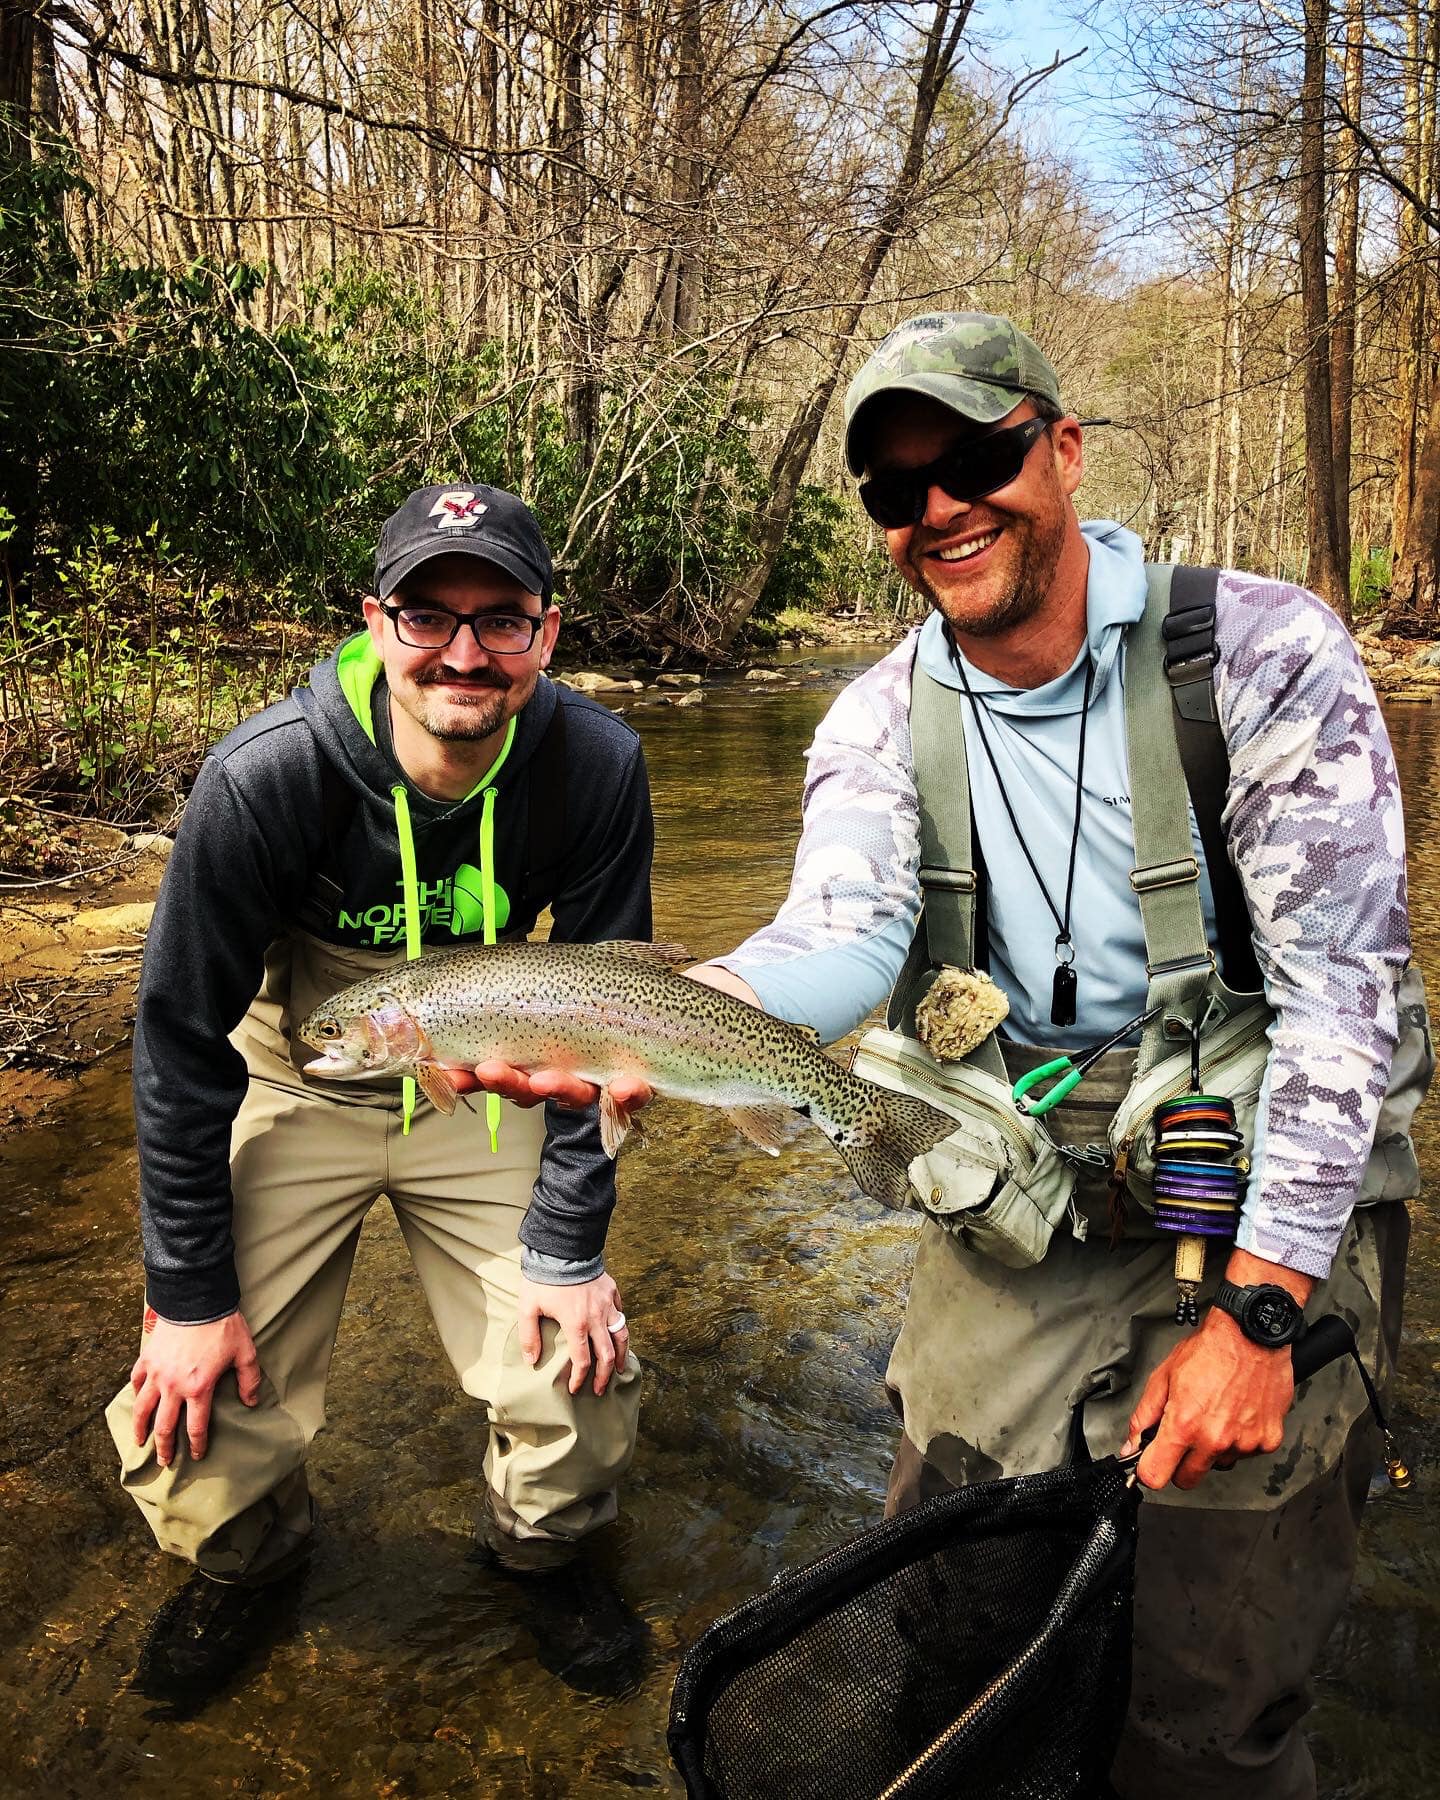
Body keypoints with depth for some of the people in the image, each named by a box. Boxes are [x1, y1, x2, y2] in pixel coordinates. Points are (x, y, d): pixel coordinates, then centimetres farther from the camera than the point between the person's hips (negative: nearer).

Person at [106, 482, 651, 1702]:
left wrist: (567, 1249, -10)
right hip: (299, 1094, -1)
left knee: (585, 1376, -9)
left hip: (484, 1096, 1)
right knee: (196, 1421, -8)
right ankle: (250, 1559, 29)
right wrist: (189, 1294, -12)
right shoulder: (265, 777, -27)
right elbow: (182, 1038, -16)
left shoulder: (596, 767, -22)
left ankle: (540, 1546, 27)